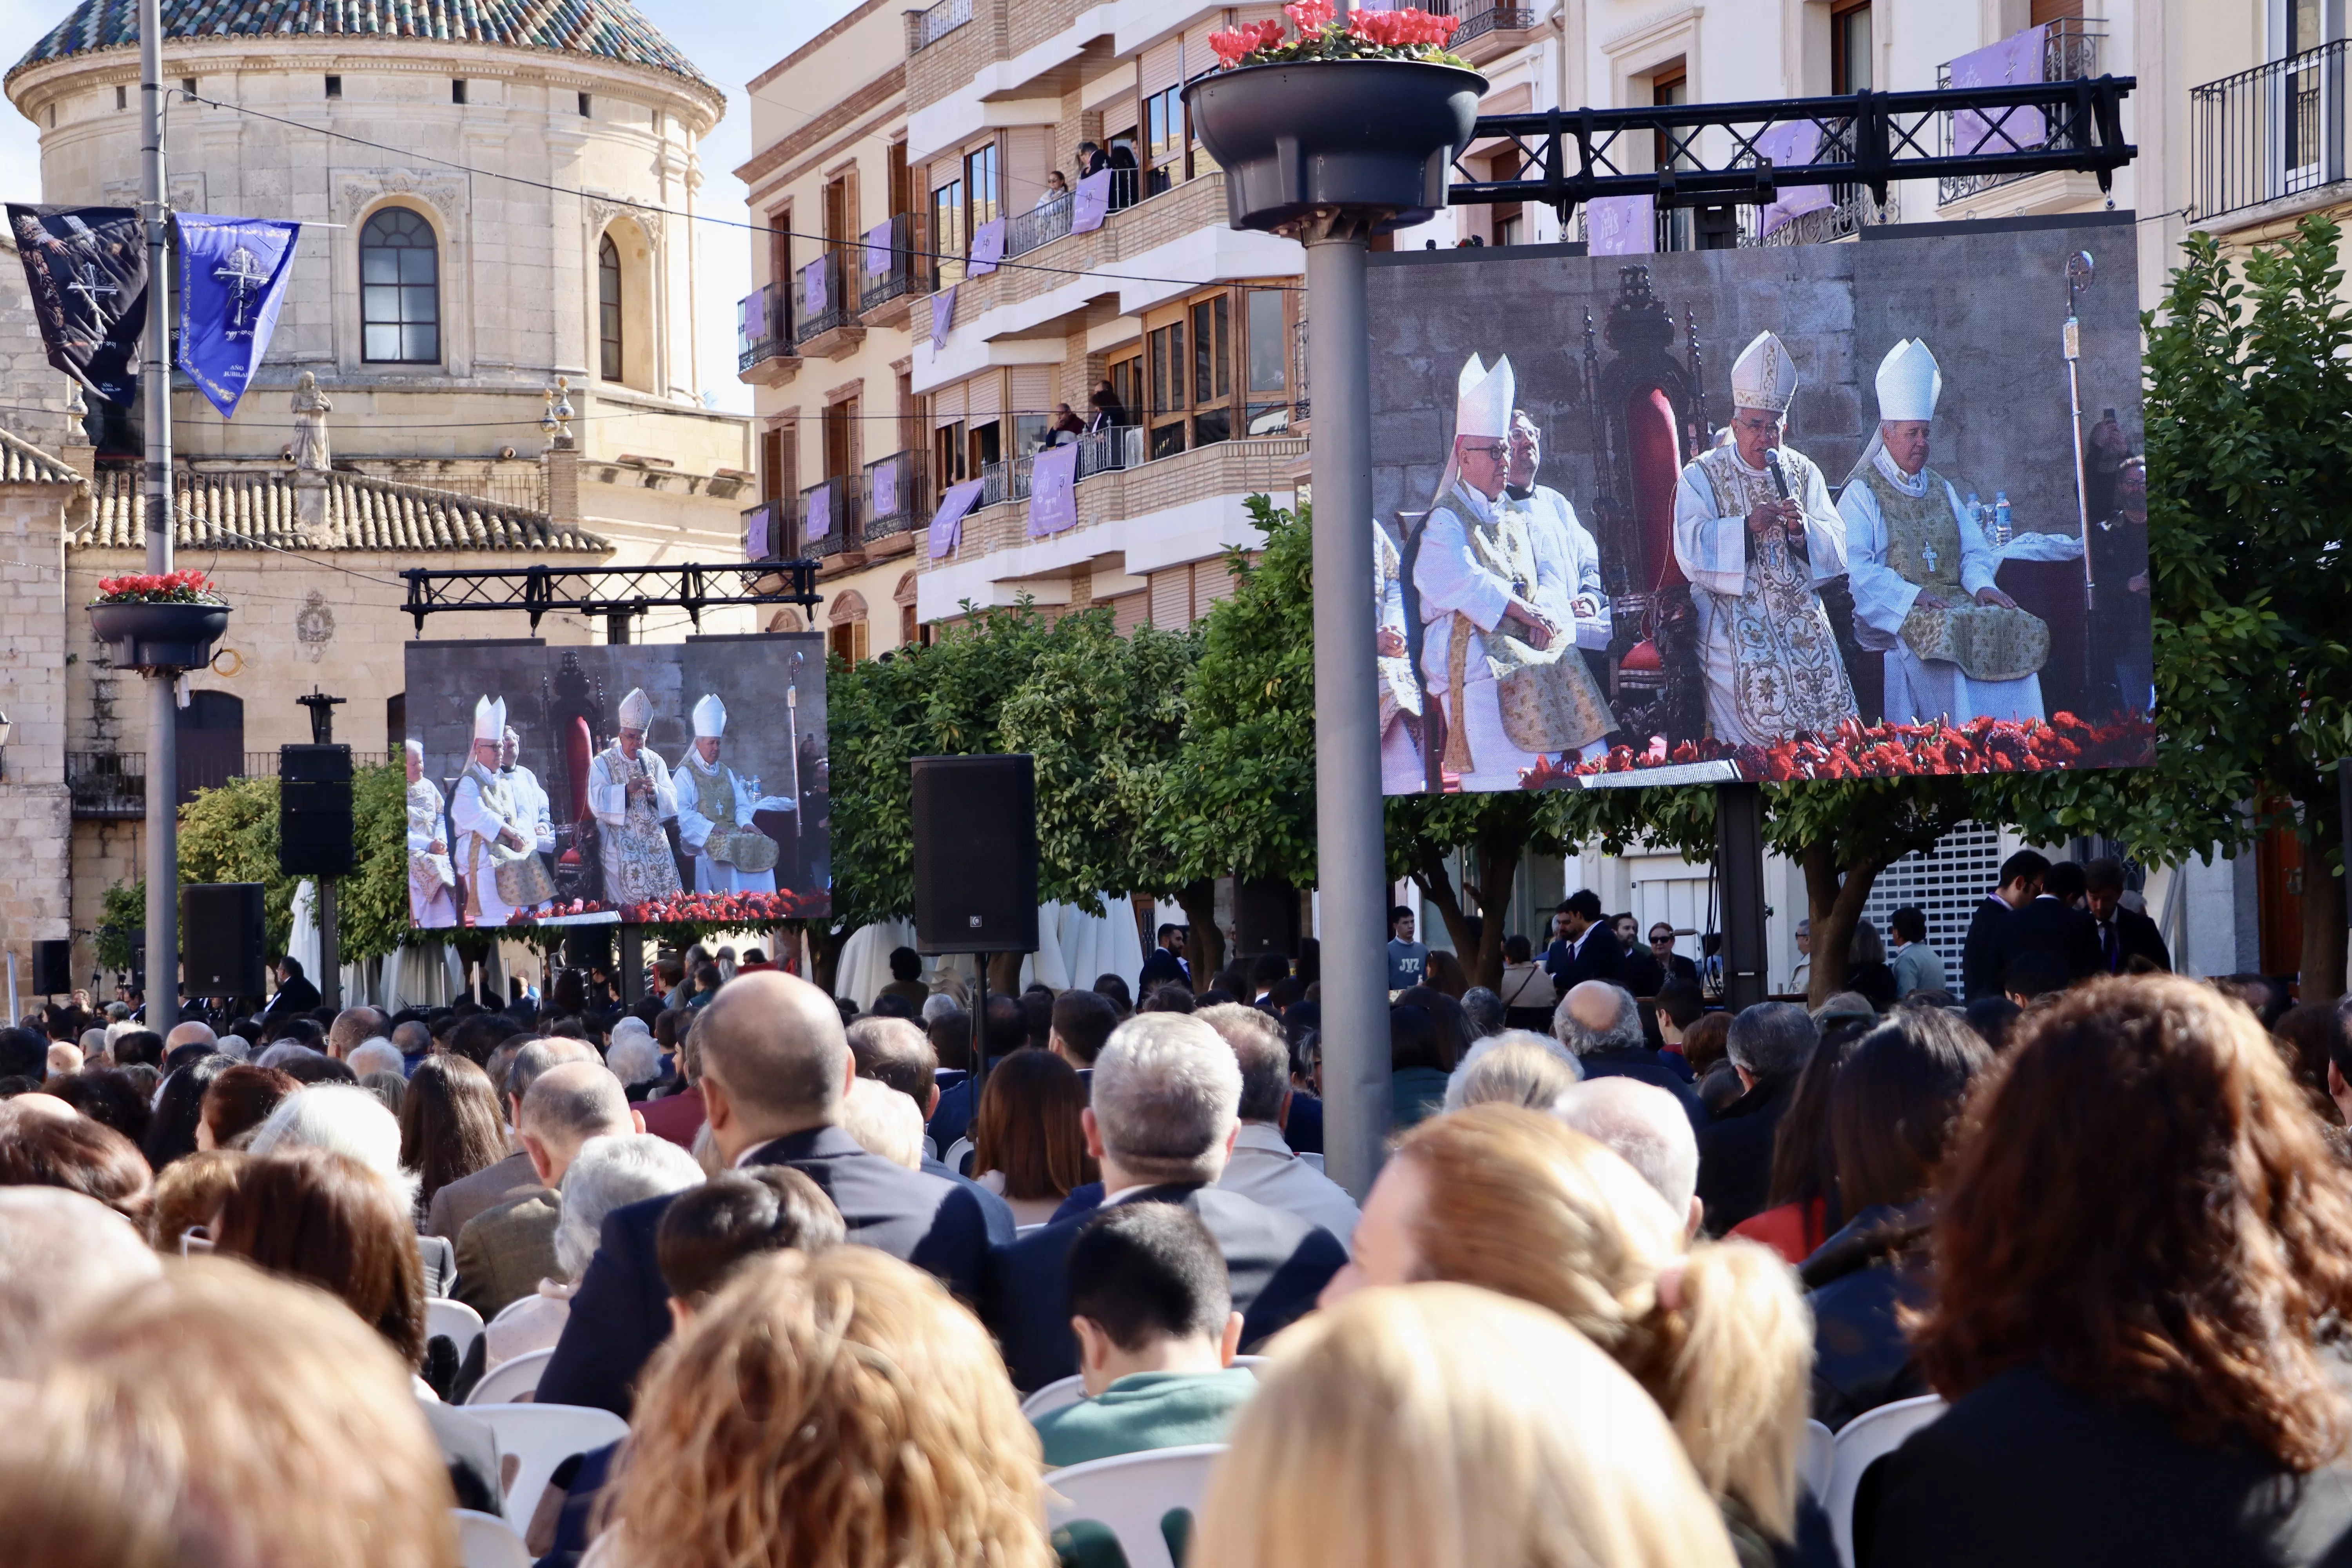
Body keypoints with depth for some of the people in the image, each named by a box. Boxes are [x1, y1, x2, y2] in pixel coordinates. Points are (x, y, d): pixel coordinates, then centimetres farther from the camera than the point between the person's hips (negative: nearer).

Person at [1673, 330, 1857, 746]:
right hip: (1733, 615, -3)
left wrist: (1802, 527, -15)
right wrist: (1747, 526, -23)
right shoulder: (1702, 475, 3)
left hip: (1801, 614, 3)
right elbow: (1691, 548, -11)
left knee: (1823, 678, -15)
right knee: (1763, 681, -23)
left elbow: (1836, 548, 5)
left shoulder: (1804, 471, 12)